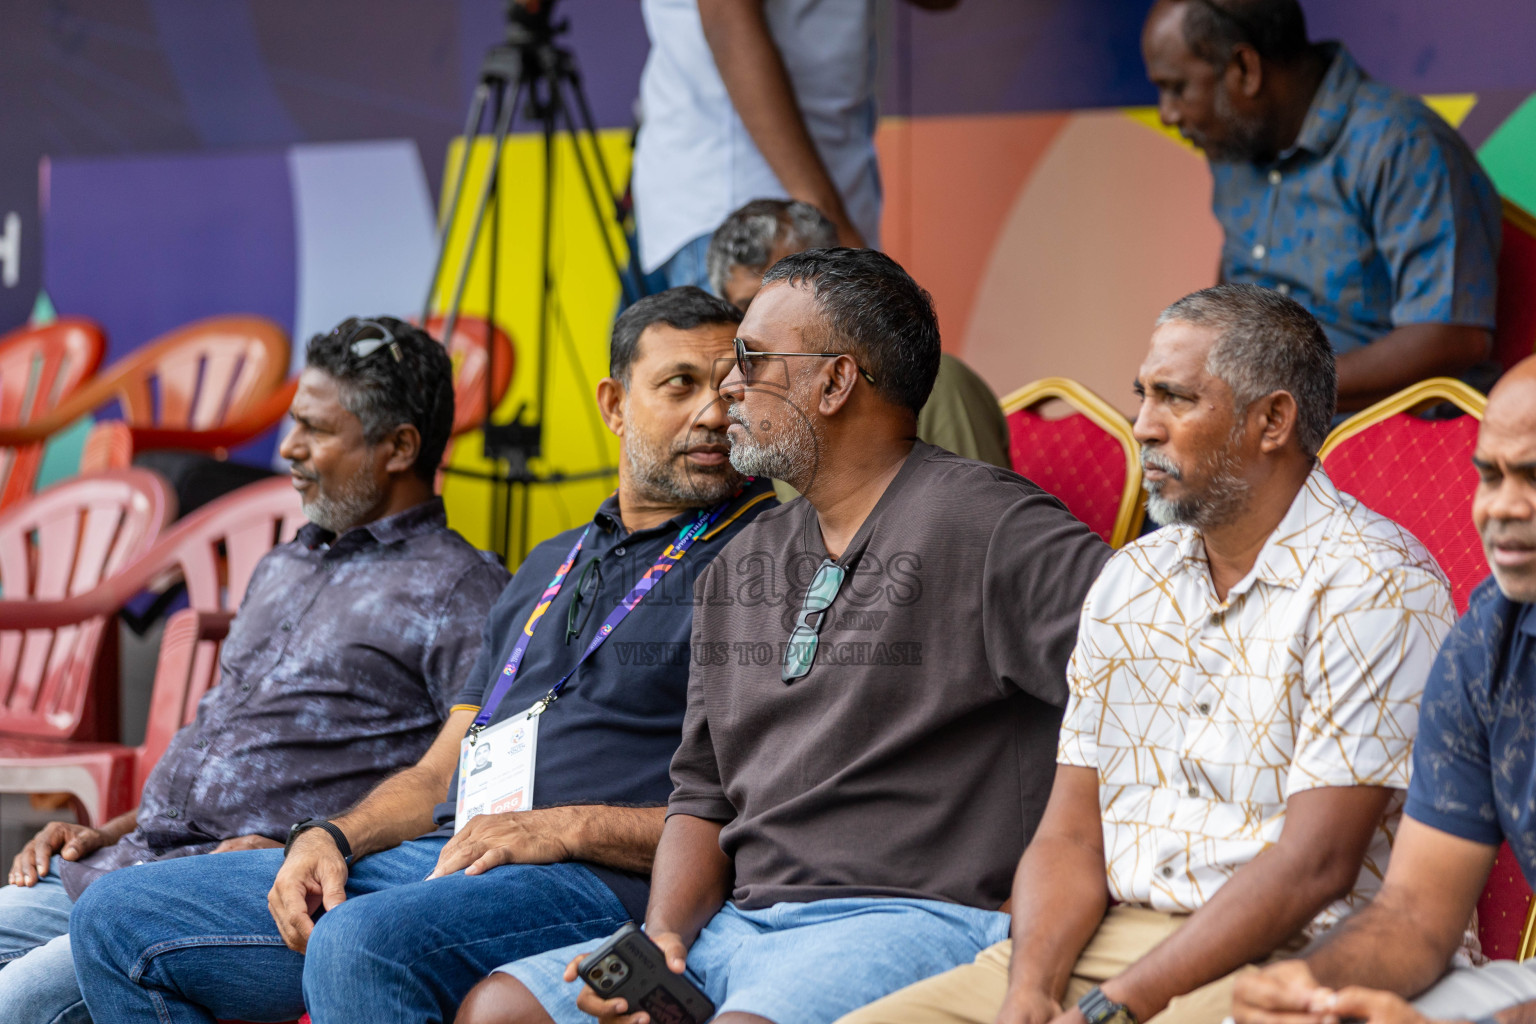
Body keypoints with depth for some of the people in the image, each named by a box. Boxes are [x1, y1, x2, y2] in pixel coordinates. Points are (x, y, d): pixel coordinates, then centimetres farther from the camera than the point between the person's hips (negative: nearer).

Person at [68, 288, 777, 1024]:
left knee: (362, 943, -39)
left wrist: (571, 826, -15)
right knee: (119, 921, 1)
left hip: (595, 881, -8)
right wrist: (329, 838, 5)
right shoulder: (550, 566, 28)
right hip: (434, 856, 8)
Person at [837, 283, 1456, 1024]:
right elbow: (1069, 834, 11)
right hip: (1107, 941, 6)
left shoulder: (1376, 588, -8)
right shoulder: (1129, 581, 15)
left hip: (1281, 962, -6)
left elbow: (1314, 866, -16)